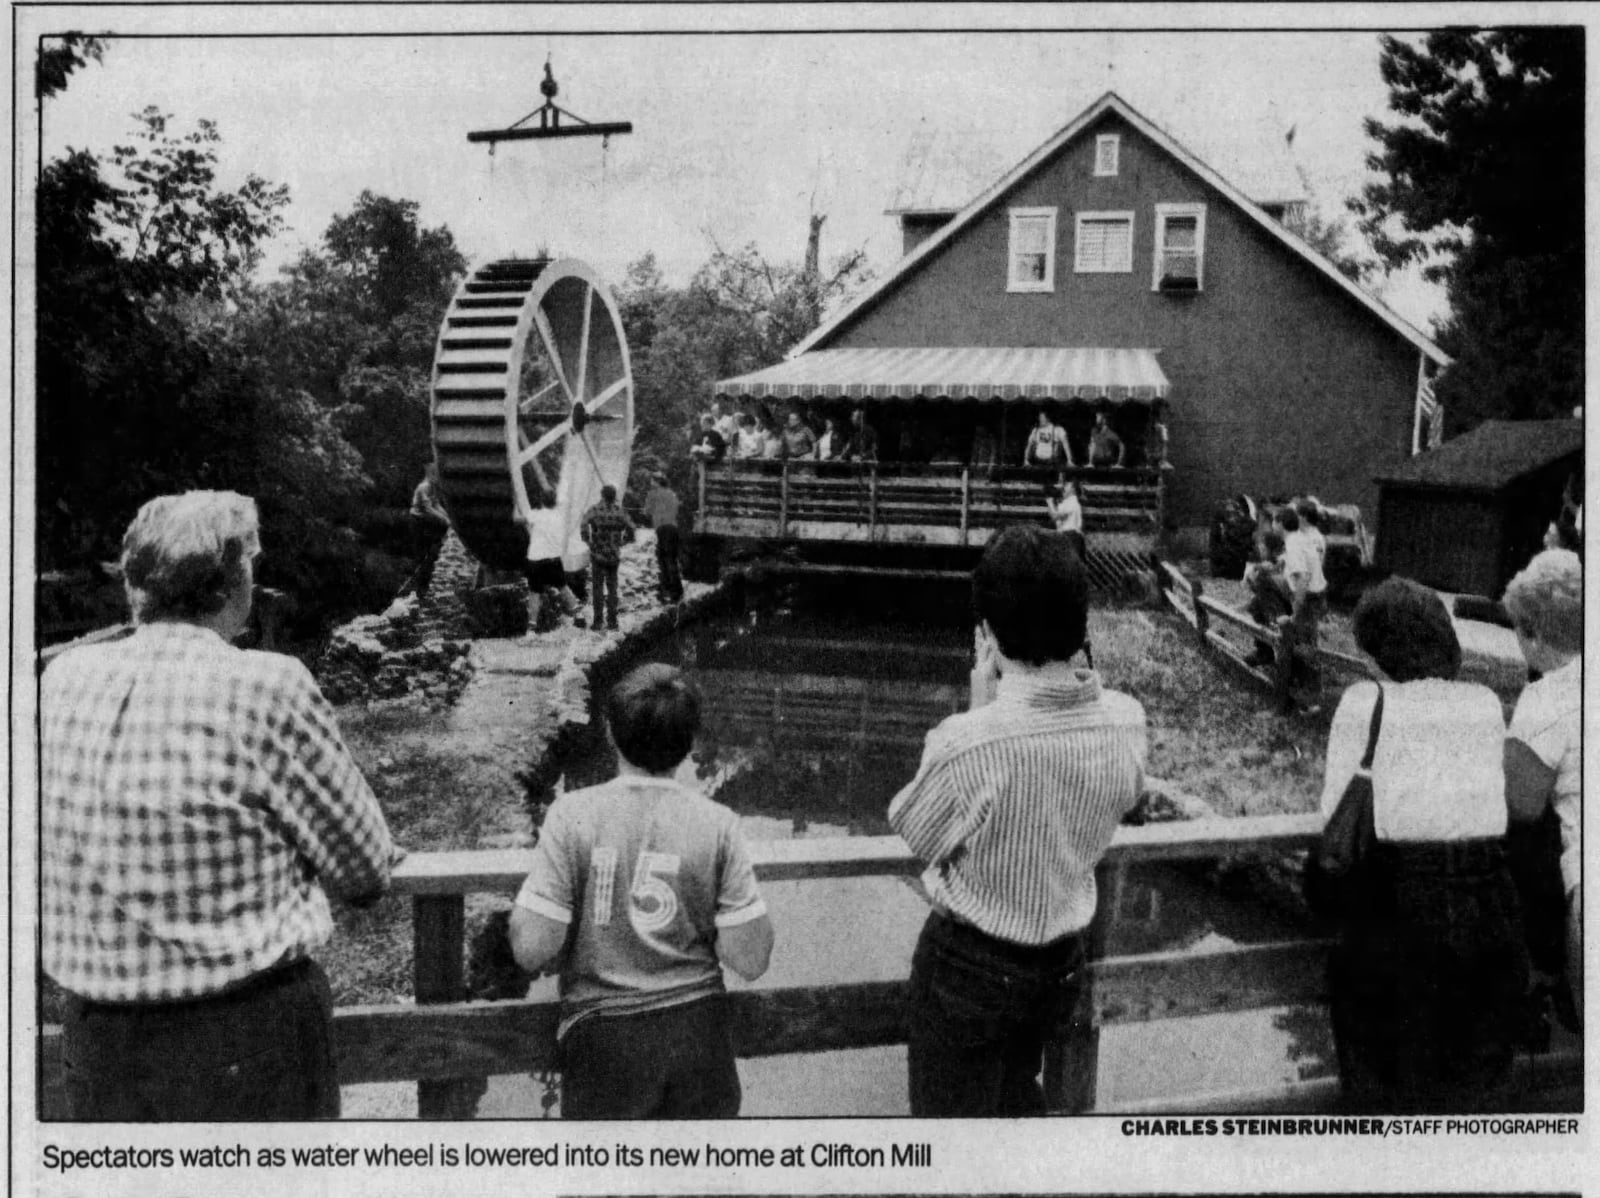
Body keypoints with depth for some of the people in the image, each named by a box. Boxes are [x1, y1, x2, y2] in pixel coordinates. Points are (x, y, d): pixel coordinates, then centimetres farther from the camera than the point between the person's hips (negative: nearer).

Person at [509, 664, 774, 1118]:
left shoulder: (572, 814, -11)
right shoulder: (717, 824, -8)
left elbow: (532, 951, -12)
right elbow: (750, 961, -7)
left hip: (603, 1036, -1)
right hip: (698, 1030, 1)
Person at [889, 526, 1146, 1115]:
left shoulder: (966, 742, -32)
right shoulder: (1126, 722, -16)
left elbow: (915, 834, -13)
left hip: (968, 964, -5)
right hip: (1063, 961, 5)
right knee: (1019, 1093, 31)